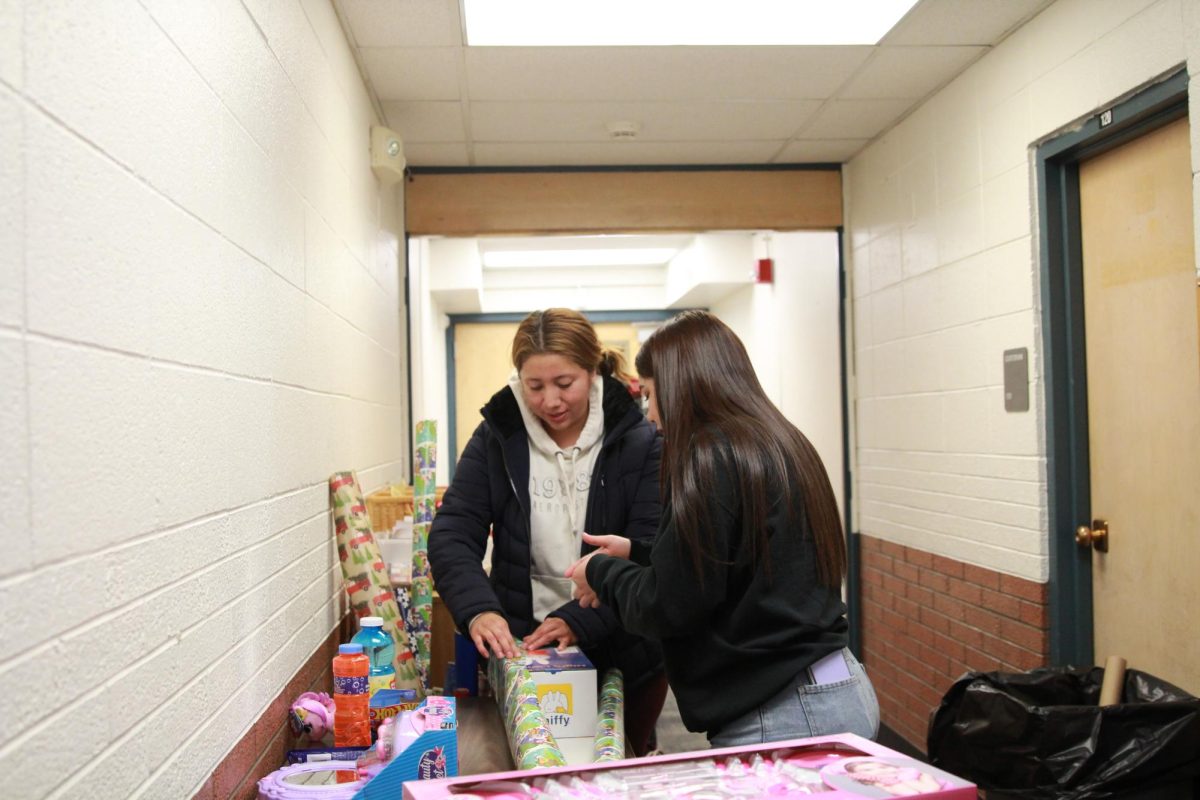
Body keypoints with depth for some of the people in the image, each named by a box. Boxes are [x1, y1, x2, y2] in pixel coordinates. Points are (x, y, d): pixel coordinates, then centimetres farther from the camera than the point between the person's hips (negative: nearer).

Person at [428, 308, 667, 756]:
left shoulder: (639, 443, -10)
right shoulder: (497, 437, -4)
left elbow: (650, 552, -16)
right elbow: (451, 536, -7)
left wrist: (580, 620, -28)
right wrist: (477, 609, -25)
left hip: (623, 656, -1)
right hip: (523, 650, 1)